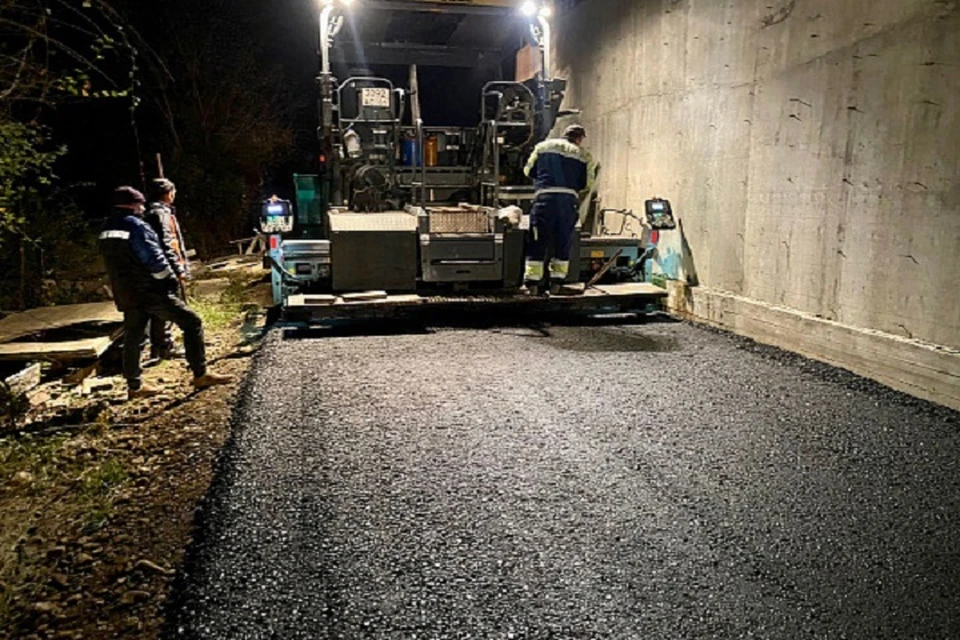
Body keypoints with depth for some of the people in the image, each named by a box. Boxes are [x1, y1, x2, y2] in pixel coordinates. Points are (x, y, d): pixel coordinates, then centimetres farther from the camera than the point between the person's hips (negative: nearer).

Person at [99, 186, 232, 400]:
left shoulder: (106, 229, 13)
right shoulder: (136, 226, -14)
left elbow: (115, 262, 20)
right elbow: (154, 259, -18)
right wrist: (170, 279, -5)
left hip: (125, 294, 9)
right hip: (150, 291, -9)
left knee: (132, 339, 14)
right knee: (191, 322, -3)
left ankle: (134, 386, 21)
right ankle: (200, 375, -4)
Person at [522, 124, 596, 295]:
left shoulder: (543, 146, 13)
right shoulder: (584, 155, 11)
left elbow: (529, 170, 16)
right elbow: (587, 184, 7)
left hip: (545, 198, 0)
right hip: (569, 200, 0)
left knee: (538, 241, 3)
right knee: (563, 242, 11)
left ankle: (532, 282, 0)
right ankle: (556, 282, 14)